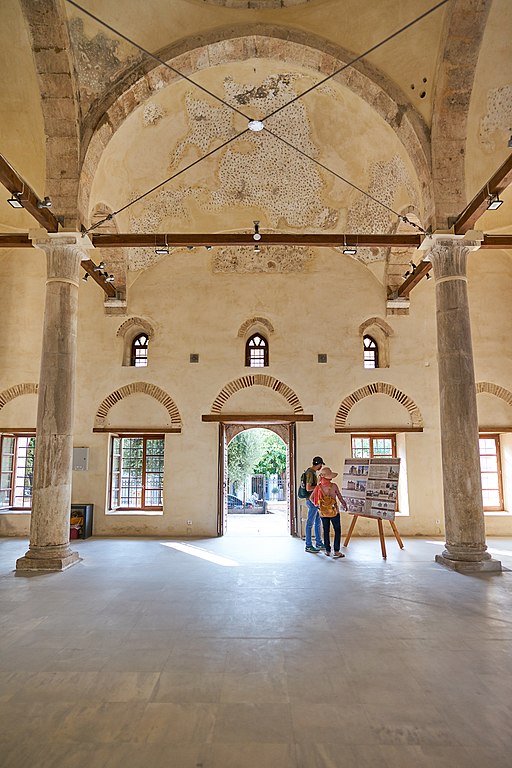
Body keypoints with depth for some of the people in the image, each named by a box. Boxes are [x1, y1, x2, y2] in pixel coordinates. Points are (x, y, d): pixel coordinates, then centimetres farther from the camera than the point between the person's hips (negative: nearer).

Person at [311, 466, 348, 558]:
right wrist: (344, 505, 8)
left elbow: (311, 498, -1)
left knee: (326, 531, 13)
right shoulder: (333, 486, -14)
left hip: (323, 512, 3)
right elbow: (340, 498, -8)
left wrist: (317, 505, 12)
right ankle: (336, 551, 7)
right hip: (333, 511, -3)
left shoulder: (319, 487, -4)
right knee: (337, 531, 8)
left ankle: (327, 550, 17)